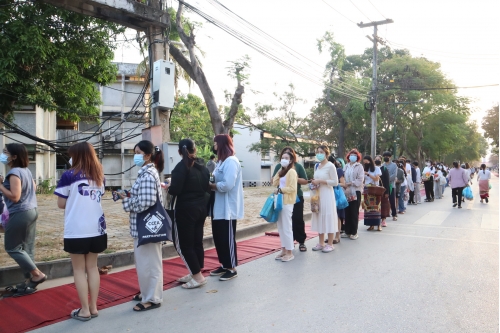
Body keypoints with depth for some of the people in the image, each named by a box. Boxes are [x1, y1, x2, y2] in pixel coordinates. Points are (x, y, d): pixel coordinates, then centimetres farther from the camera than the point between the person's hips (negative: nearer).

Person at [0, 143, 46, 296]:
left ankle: (38, 274, 4)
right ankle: (30, 281, 17)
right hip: (31, 211, 9)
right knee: (27, 248, 12)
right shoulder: (26, 170, 9)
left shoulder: (14, 173, -18)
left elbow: (14, 196, -23)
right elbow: (34, 187, 23)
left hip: (20, 214, -9)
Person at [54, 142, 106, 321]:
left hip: (76, 230, -5)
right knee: (92, 267, 13)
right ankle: (93, 307, 19)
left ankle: (84, 310, 13)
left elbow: (61, 204, -3)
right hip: (96, 229, 5)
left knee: (79, 269, 7)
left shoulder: (69, 176, -7)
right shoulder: (99, 176, 8)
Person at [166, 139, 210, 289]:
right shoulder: (202, 167, 7)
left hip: (185, 209, -7)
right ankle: (195, 273, 22)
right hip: (201, 208, 7)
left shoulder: (181, 167, -13)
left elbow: (175, 190, -21)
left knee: (183, 243, 2)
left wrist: (168, 187, -1)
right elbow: (207, 189, 8)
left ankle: (198, 276, 3)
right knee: (197, 242, 14)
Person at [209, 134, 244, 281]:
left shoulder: (231, 161, -16)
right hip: (219, 207, 9)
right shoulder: (222, 161, 16)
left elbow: (227, 185, -25)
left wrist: (211, 185, -11)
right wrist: (212, 185, -4)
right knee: (218, 238, 15)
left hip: (227, 208, -9)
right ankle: (224, 265, 27)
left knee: (227, 238, 1)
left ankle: (232, 269, 14)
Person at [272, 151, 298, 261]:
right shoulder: (282, 171, 18)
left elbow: (292, 188, -17)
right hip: (280, 201, 9)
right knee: (281, 227, 11)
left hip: (287, 202, -9)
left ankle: (289, 253, 3)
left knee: (286, 227, -5)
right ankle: (284, 250, 20)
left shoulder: (292, 171, -9)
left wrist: (280, 190, -15)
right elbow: (274, 183, 11)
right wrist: (279, 171, 6)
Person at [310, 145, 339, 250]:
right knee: (319, 218, 9)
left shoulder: (330, 166, -8)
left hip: (327, 195, -7)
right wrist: (314, 182, 1)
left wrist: (320, 181, -16)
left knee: (328, 218, -2)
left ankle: (330, 244, 7)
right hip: (318, 194, 7)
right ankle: (321, 243, 19)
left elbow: (335, 182, -12)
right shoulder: (316, 166, 12)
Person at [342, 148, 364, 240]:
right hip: (347, 192, 4)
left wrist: (350, 183, -14)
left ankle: (354, 232, 8)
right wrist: (344, 185, -5)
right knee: (347, 212, 8)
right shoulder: (346, 166, 11)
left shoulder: (359, 166, -2)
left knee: (354, 213, 0)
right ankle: (348, 231, 17)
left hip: (356, 192, -4)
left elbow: (360, 180, -10)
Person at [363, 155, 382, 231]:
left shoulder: (376, 168, 2)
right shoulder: (365, 169, 14)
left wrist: (368, 174, -13)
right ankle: (371, 224, 1)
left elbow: (376, 178, -8)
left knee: (376, 207, -8)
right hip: (367, 190, 4)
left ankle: (378, 225, -5)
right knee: (368, 207, -2)